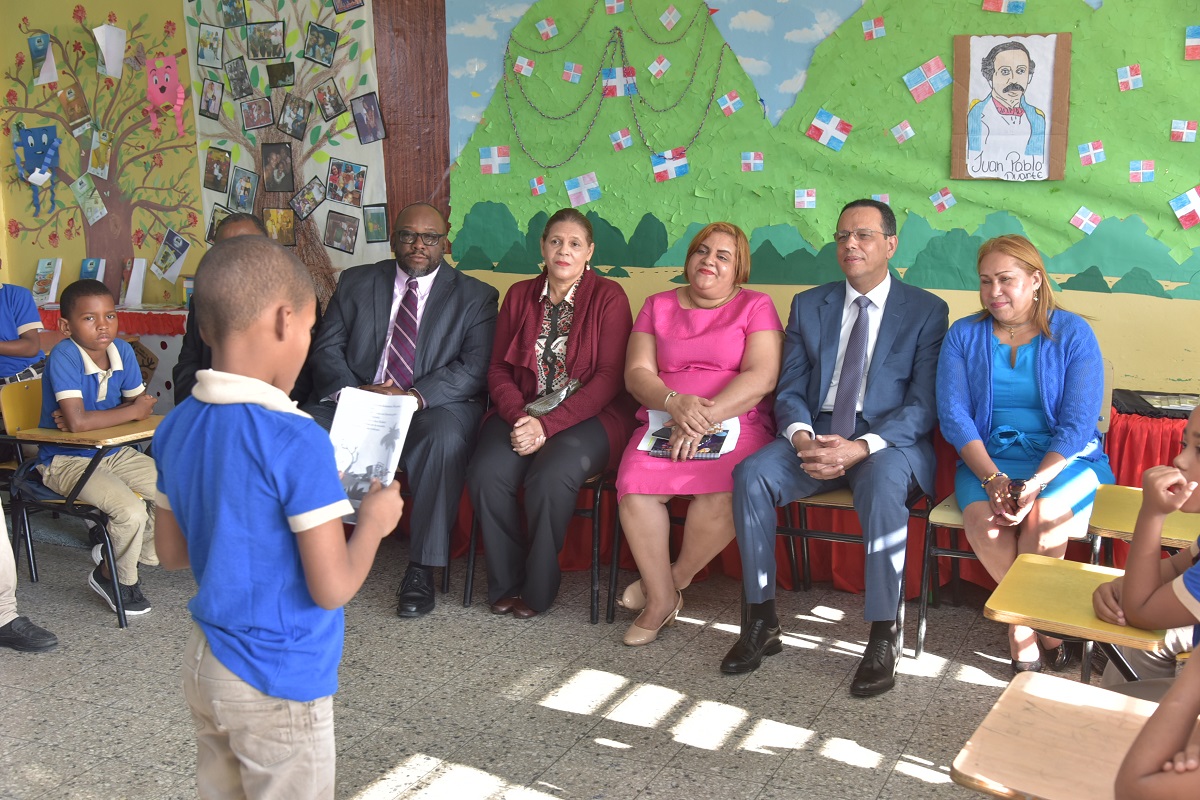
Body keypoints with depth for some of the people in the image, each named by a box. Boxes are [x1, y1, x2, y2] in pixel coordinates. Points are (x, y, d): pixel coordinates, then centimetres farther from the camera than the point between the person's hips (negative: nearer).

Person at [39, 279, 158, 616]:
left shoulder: (122, 351, -4)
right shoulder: (64, 356, -23)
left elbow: (143, 404, -1)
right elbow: (77, 421, -32)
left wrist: (90, 418, -17)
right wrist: (132, 411, -19)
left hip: (113, 452, 7)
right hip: (65, 461, -7)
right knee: (131, 510, -24)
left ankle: (139, 554, 20)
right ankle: (120, 579, 5)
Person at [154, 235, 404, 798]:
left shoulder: (176, 428, -2)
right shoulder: (295, 441, -24)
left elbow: (173, 552, 10)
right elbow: (332, 588, -22)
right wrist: (374, 522, -6)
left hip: (203, 666, 7)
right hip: (277, 683, -7)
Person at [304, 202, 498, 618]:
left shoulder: (475, 297, 6)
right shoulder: (356, 282, 14)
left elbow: (474, 368, -7)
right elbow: (326, 349, 7)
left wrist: (416, 397, -23)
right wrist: (354, 391, -16)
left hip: (434, 408, -3)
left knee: (444, 439, -36)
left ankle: (421, 569, -26)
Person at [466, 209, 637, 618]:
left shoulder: (608, 297, -1)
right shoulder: (519, 296, 13)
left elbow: (608, 376, -9)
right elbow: (498, 367, 10)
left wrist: (548, 424, -19)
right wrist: (519, 416, -12)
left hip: (589, 418, -3)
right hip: (522, 412, 4)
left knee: (550, 477, -33)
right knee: (486, 474, -26)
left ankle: (537, 589, -10)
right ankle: (505, 583, -5)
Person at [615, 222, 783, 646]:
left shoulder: (756, 306, 8)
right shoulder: (658, 306, 17)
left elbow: (762, 376, -7)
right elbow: (636, 371, 6)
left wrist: (705, 418, -18)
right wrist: (674, 402, -16)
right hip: (664, 420, 3)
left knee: (722, 492, -33)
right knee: (635, 487, -28)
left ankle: (677, 576, -4)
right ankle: (662, 599, -10)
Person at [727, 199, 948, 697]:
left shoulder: (925, 311, 3)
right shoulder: (808, 306, 13)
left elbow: (923, 404, -6)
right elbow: (790, 390, 9)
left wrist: (862, 447, -23)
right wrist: (801, 438, -15)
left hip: (888, 440, -3)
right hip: (816, 434, 4)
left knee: (882, 485, -38)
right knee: (751, 476, -25)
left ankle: (883, 637, -25)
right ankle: (761, 622, -14)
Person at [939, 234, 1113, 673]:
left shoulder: (1073, 334, -1)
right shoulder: (963, 336, 5)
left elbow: (1077, 424, -9)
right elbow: (953, 415, -4)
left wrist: (1035, 484, -23)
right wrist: (993, 478, -18)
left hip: (1066, 459, -1)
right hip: (987, 458, 2)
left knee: (1042, 516, -32)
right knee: (981, 515, -30)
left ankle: (1022, 621, -7)